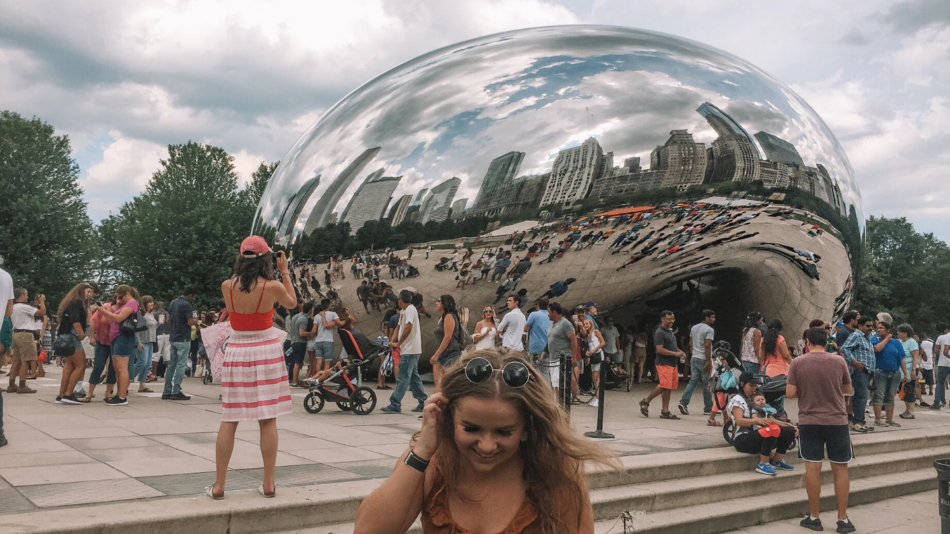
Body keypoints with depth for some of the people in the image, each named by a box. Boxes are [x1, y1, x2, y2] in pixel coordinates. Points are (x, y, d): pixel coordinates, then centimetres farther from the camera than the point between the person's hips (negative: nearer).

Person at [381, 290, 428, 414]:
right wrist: (393, 341, 3)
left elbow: (408, 328, -22)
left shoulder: (410, 309, -13)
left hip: (410, 350, -10)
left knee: (402, 378, -9)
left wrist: (398, 343, -18)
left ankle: (395, 405, -9)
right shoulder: (403, 311, 16)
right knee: (413, 376, 14)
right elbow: (399, 327, 18)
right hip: (408, 350, 10)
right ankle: (423, 403, 19)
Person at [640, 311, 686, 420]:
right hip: (663, 363, -9)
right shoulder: (659, 332, -11)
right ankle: (646, 402, 2)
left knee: (668, 388, 6)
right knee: (664, 386, -13)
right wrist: (675, 353, -18)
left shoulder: (670, 331, 18)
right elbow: (660, 350, -19)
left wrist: (679, 351, 11)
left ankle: (665, 411, 9)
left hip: (672, 364, 9)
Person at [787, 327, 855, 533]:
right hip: (837, 421, 1)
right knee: (840, 469, 9)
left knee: (813, 468, 5)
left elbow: (790, 394, -7)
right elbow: (848, 390, 11)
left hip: (809, 421, 0)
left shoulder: (797, 363, -5)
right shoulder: (839, 361, -2)